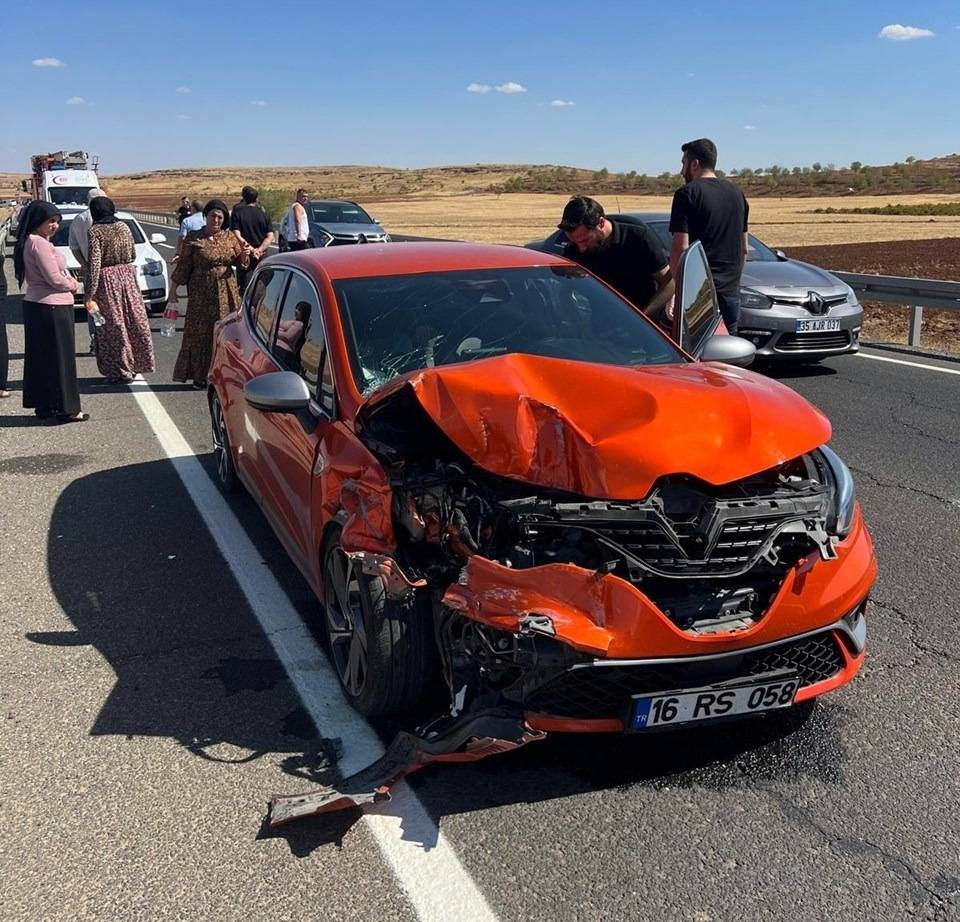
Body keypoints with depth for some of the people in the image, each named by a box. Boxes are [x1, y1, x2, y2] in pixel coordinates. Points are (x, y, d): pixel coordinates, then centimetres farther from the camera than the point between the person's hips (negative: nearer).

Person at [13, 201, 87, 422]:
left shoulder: (30, 242, 14)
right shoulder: (39, 243, -18)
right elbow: (54, 278, -20)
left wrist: (69, 279, 0)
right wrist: (72, 285, -2)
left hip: (34, 304, 10)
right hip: (52, 307, -10)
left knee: (40, 357, 14)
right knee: (59, 358, -3)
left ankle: (42, 405, 22)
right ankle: (64, 409, 2)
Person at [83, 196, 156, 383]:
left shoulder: (95, 231, -10)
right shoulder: (124, 227, 5)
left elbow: (94, 264, -15)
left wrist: (89, 294, -14)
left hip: (107, 280, -5)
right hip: (128, 276, 5)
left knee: (113, 325, 2)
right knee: (135, 321, 12)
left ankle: (120, 370, 7)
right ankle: (138, 364, 21)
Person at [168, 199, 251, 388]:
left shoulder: (230, 237, 7)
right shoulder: (193, 238, -2)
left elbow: (241, 264, 8)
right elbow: (183, 266, 1)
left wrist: (244, 254, -15)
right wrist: (172, 292, 0)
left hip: (226, 293, 3)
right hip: (202, 293, -3)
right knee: (200, 332, -1)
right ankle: (199, 375, 6)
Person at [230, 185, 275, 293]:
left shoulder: (238, 212, -5)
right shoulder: (263, 213, 3)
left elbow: (237, 236, -14)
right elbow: (270, 237, -5)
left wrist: (252, 250, -14)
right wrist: (259, 250, -11)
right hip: (262, 258, 3)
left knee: (244, 288, 1)